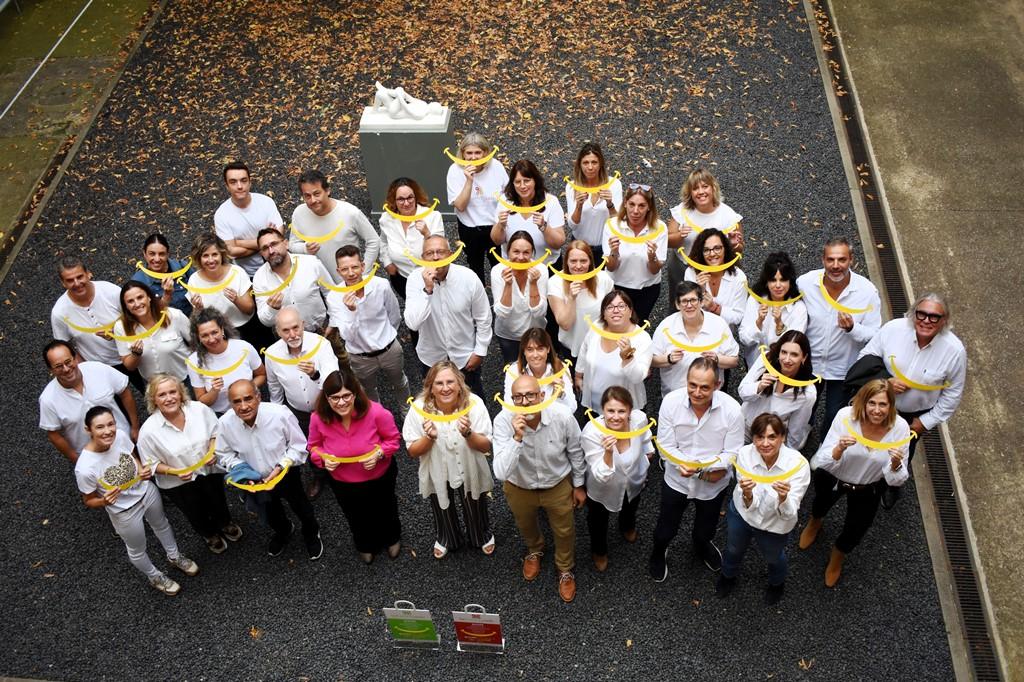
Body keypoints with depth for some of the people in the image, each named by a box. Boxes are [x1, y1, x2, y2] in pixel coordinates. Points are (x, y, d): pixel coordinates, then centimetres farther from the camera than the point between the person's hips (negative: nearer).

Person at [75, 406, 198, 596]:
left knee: (162, 525, 32)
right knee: (137, 550, 24)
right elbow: (89, 501, -18)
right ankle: (155, 577, 56)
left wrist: (142, 470, -22)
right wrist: (104, 501, -39)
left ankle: (174, 557, 63)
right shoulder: (85, 468, -37)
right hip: (125, 512, -4)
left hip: (147, 492, 4)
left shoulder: (120, 436, -25)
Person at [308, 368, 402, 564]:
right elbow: (314, 446, -9)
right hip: (342, 482, 2)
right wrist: (323, 459, -29)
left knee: (385, 511, 31)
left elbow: (393, 438, -17)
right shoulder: (319, 419, -29)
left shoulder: (375, 412, -35)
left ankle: (393, 539, 66)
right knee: (357, 518, 32)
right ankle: (365, 545, 66)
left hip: (379, 477, -1)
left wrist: (378, 453, -34)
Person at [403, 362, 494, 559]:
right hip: (437, 475, 1)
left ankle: (483, 536, 61)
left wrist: (468, 434, -40)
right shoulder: (419, 409, -25)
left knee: (475, 511, 27)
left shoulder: (473, 404, -28)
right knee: (442, 511, 30)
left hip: (469, 472, 0)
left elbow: (486, 447, -20)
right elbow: (412, 452, -16)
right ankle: (445, 538, 62)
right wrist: (429, 438, -37)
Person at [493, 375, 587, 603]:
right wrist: (517, 437, -49)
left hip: (558, 484, 0)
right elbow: (501, 473, -39)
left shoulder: (563, 416, -30)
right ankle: (534, 550, 65)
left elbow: (575, 452, -9)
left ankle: (565, 570, 53)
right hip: (519, 488, 0)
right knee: (525, 526, 29)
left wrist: (579, 485, 3)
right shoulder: (503, 421, -33)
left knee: (564, 531, 21)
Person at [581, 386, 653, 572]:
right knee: (598, 521, 27)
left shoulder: (640, 419, -32)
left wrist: (648, 451, 15)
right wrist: (608, 452, -56)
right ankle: (599, 551, 60)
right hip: (602, 490, -3)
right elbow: (601, 477, -39)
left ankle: (627, 527, 73)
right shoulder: (591, 432, -42)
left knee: (631, 509, 36)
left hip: (633, 482, 3)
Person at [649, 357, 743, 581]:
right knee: (666, 529, 20)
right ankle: (659, 552, 56)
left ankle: (703, 547, 65)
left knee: (705, 529, 28)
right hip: (676, 479, 0)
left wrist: (714, 467, -34)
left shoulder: (731, 409, -27)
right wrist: (681, 464, -34)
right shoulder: (671, 401, -25)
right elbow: (665, 444, -16)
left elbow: (732, 452, -17)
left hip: (713, 484, 1)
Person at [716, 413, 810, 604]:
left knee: (772, 558, 30)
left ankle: (777, 583, 66)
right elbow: (749, 506, -27)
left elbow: (788, 514, -32)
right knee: (734, 550, 31)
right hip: (741, 514, 1)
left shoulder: (798, 463, -35)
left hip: (775, 525, -1)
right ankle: (728, 575, 66)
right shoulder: (744, 454, -31)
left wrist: (783, 497, -53)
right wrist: (747, 494, -49)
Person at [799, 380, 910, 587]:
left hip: (868, 488, 1)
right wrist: (840, 449, -48)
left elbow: (896, 481, -20)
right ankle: (815, 521, 66)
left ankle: (838, 554, 48)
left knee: (855, 532, 11)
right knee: (821, 505, 27)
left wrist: (896, 464, -42)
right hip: (832, 478, 0)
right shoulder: (846, 416, -32)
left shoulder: (900, 427, -27)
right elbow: (823, 463, -28)